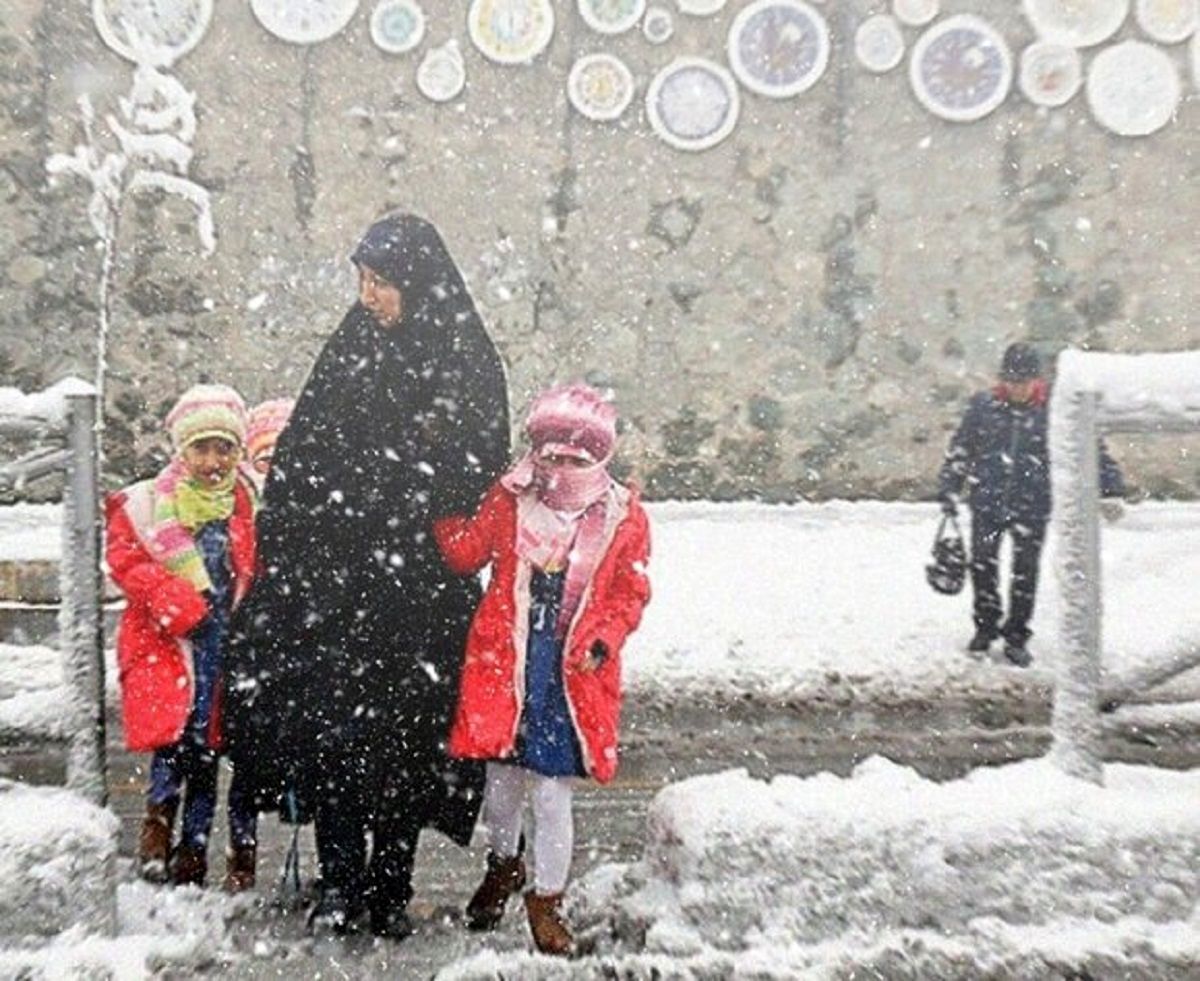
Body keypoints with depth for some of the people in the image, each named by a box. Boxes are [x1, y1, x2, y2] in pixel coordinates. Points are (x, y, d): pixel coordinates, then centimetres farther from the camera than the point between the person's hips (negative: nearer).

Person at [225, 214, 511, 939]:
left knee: (407, 729, 6)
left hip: (420, 587, -3)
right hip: (334, 579, 3)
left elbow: (481, 483, -5)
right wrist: (279, 556, 4)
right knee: (329, 721, 3)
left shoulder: (472, 367, -3)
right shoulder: (353, 349, 9)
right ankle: (342, 884, 19)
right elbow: (301, 459, 9)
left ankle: (392, 889, 23)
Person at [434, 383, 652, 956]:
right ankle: (504, 863, 48)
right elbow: (466, 553, 3)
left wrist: (603, 639, -13)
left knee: (551, 794, 4)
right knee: (500, 779, 17)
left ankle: (546, 899, 30)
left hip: (571, 673, -2)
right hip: (503, 662, 2)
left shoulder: (624, 517, -3)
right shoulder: (508, 499, 0)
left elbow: (630, 592, 2)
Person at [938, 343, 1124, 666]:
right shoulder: (983, 406, 0)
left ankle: (1016, 637, 20)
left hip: (1032, 508, -1)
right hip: (987, 504, 1)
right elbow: (959, 450, 9)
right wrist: (948, 491, 8)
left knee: (1025, 572, 5)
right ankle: (986, 626, 26)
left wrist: (1110, 485, -5)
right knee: (982, 566, 5)